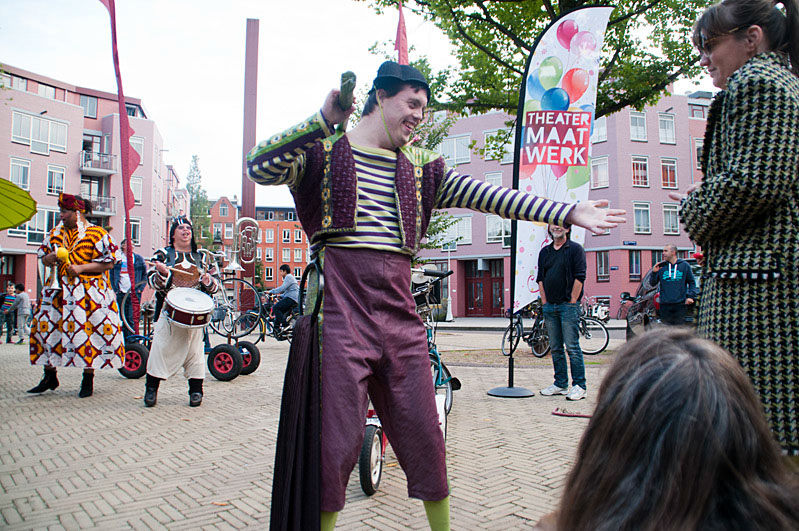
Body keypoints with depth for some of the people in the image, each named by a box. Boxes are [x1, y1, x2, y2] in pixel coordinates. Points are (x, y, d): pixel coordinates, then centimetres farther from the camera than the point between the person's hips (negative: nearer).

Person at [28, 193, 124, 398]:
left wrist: (81, 268, -16)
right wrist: (48, 259, -2)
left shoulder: (97, 234, -4)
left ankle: (88, 380, 8)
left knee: (88, 331, -5)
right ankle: (49, 376, 17)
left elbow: (109, 263, -7)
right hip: (59, 289, 6)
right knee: (46, 326, 3)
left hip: (89, 291, -5)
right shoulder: (56, 233, 14)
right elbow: (43, 256, 23)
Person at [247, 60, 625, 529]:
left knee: (423, 433, 11)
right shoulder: (325, 149, 4)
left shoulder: (418, 165, 16)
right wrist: (324, 120, -20)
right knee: (337, 440, -1)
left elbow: (480, 194, 7)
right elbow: (259, 167, -12)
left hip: (399, 312, 5)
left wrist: (568, 213, 1)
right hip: (342, 311, -4)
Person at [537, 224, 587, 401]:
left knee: (572, 347, -7)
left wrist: (572, 301, -11)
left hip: (568, 306, -5)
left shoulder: (575, 249, -1)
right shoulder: (545, 252, 15)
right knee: (555, 348, 9)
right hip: (549, 306, 6)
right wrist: (544, 302, 7)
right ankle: (561, 384, 16)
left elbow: (579, 277, -7)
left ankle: (579, 385, -1)